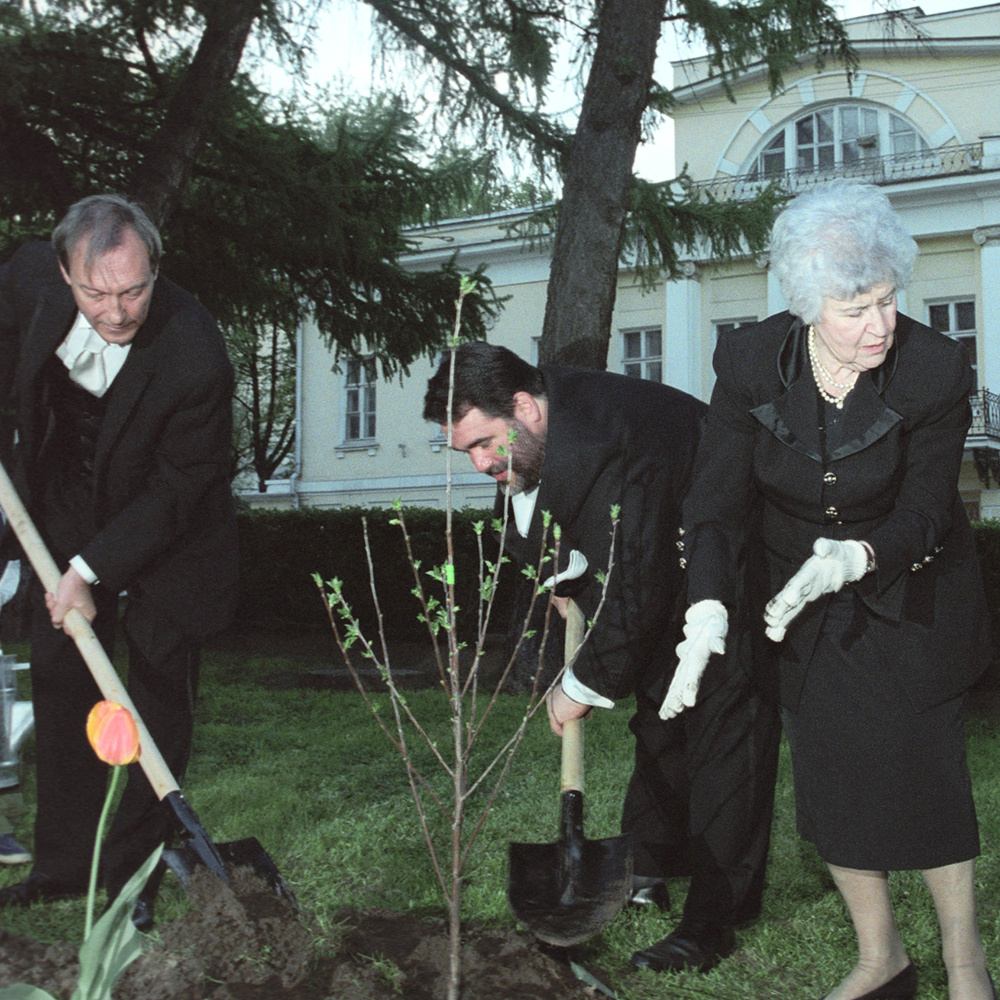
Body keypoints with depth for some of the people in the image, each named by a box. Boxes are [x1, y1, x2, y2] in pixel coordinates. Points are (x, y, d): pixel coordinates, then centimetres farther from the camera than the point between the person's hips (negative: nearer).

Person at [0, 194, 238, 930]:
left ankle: (135, 874, 15)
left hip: (169, 534, -4)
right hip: (67, 509, 5)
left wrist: (93, 568, -25)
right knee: (59, 680, 9)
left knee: (162, 699, 0)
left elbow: (180, 485, -24)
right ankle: (63, 864, 22)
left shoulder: (197, 356, -34)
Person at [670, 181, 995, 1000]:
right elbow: (719, 496, -19)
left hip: (910, 592, -2)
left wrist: (860, 556, -39)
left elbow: (923, 510, -17)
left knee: (925, 773, -1)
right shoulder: (751, 361, -20)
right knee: (831, 780, 5)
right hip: (803, 596, 2)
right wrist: (708, 609, -34)